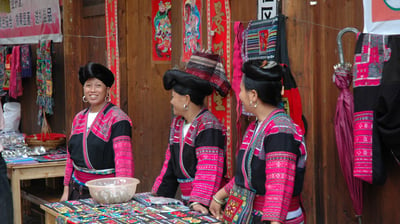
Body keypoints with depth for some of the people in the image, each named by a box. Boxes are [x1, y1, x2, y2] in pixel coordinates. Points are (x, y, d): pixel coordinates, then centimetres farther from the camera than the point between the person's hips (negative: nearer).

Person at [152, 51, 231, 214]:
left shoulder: (208, 126, -15)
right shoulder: (177, 123, 13)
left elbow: (209, 169, -25)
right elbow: (170, 163, 19)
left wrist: (199, 201, -35)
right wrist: (158, 194, 16)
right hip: (186, 201, 8)